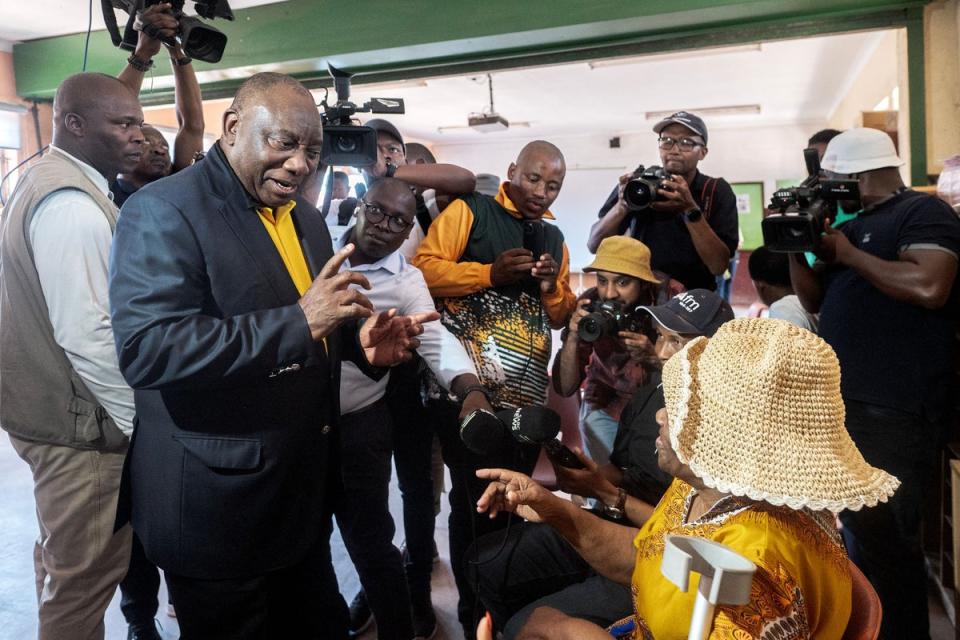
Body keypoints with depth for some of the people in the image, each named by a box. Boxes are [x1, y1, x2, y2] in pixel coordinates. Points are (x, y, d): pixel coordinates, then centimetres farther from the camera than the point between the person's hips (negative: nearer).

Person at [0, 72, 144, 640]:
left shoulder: (47, 181, 11)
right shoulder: (73, 203, -21)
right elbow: (88, 337, -26)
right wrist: (143, 421, -18)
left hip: (48, 404, 10)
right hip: (80, 421, -10)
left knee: (65, 560, 25)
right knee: (86, 574, 5)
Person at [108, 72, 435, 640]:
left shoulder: (307, 219, 9)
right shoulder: (164, 211, -16)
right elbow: (144, 349, -28)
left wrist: (360, 342, -4)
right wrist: (298, 321, -33)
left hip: (304, 490, 8)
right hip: (217, 503, -7)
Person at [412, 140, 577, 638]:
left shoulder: (554, 238, 18)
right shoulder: (468, 211, 0)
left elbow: (562, 317, 19)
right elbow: (423, 270, -10)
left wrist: (552, 288, -2)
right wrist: (489, 272, -18)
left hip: (527, 394, 6)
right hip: (467, 391, -6)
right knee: (478, 504, -1)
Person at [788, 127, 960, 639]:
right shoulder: (853, 224, 18)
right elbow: (815, 301, 19)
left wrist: (847, 254, -13)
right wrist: (796, 247, 4)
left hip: (892, 409, -9)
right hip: (845, 401, 9)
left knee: (883, 533, -3)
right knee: (858, 527, 20)